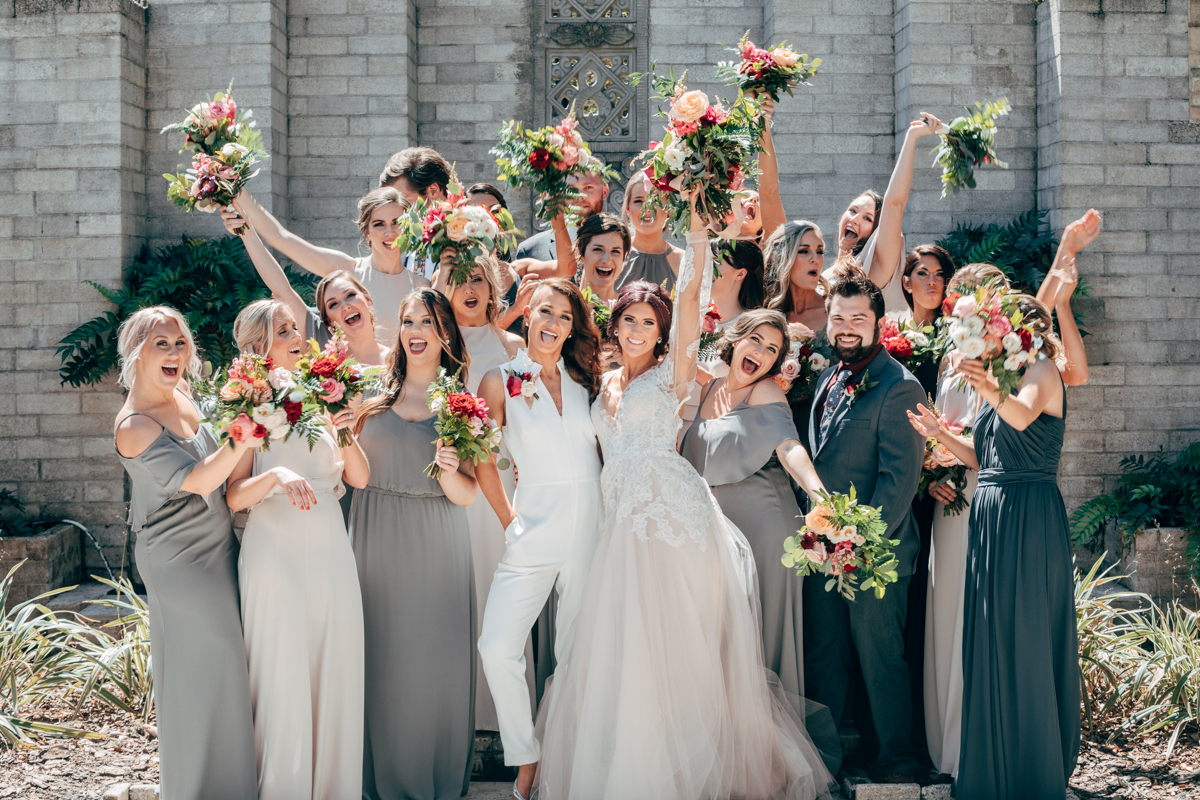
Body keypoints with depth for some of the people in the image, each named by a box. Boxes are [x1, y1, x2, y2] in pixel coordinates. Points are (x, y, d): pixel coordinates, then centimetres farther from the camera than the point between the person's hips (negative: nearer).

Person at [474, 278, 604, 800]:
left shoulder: (584, 379, 6)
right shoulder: (501, 382, -1)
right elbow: (483, 461, 4)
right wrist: (509, 520, 2)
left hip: (591, 528, 2)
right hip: (534, 535, -2)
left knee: (577, 656, 8)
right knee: (497, 648, -14)